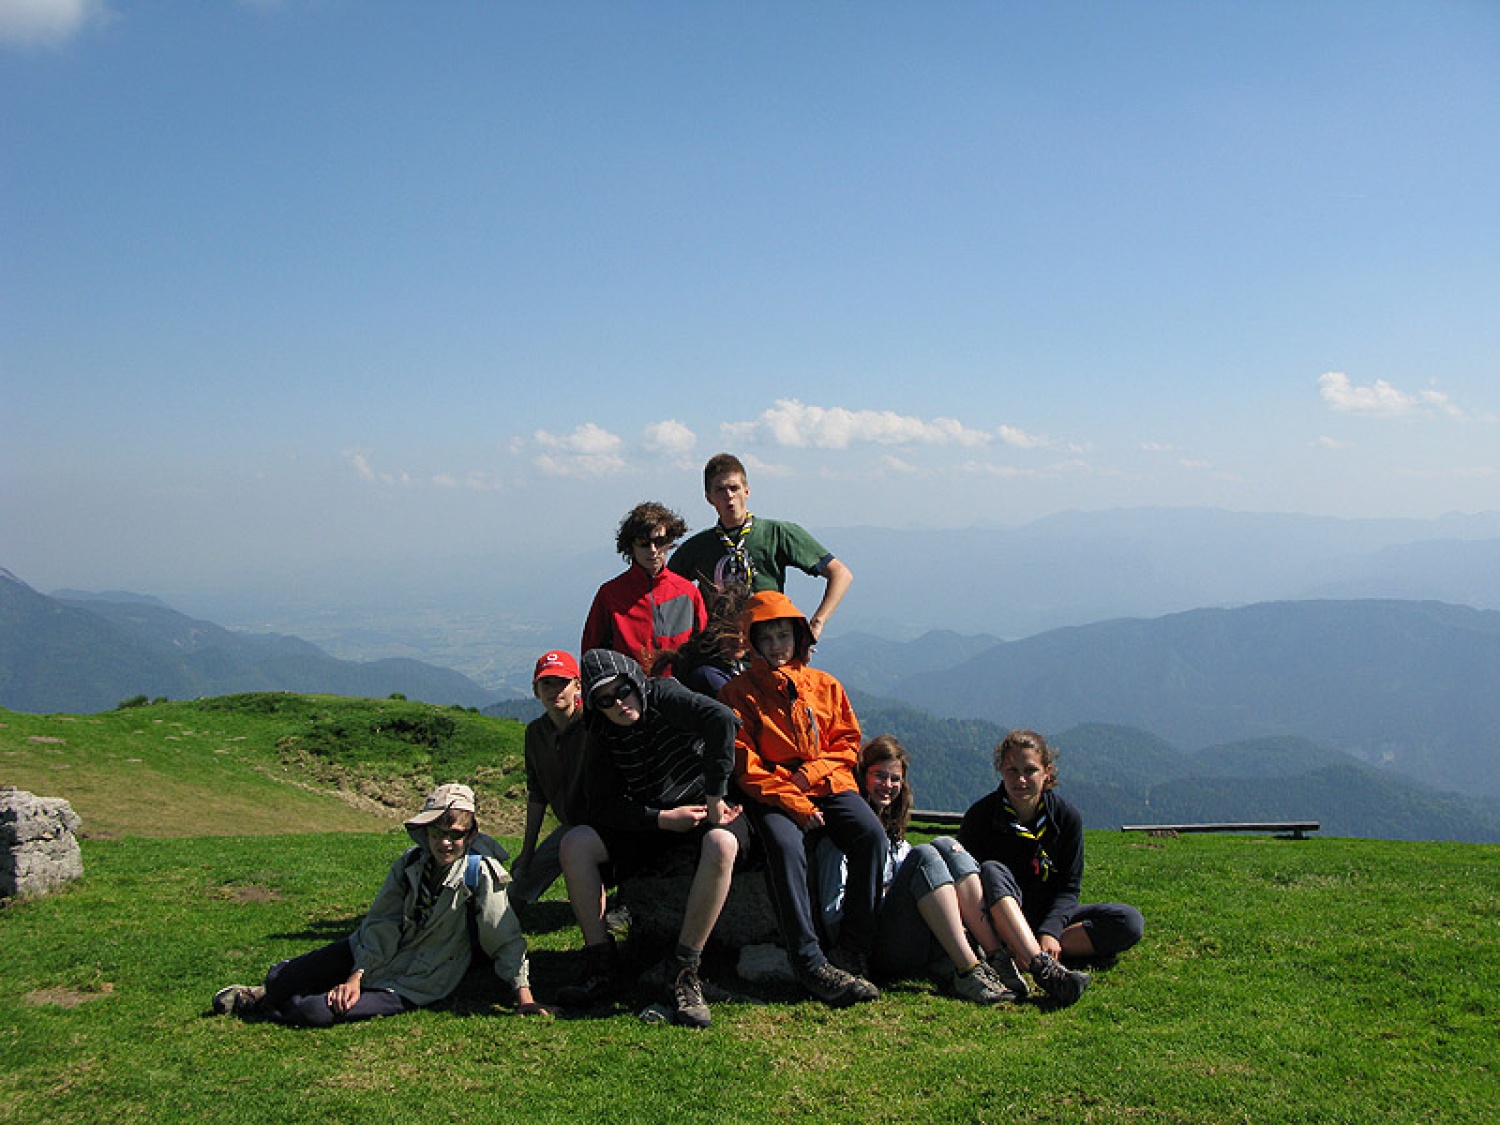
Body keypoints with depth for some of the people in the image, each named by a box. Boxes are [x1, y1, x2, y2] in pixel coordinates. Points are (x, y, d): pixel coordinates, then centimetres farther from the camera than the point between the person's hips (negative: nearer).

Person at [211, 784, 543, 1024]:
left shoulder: (482, 872, -21)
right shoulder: (410, 862, -6)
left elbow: (506, 939, -17)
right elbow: (381, 923, -7)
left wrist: (524, 996, -21)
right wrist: (355, 977, -18)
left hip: (414, 982, -5)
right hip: (373, 955, 5)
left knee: (317, 1011, -20)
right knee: (279, 978, 1)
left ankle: (262, 1005, 13)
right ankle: (265, 993, 38)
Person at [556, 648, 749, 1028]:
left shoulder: (662, 696, -14)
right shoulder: (601, 738, -1)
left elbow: (722, 719, -30)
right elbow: (603, 805, -7)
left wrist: (715, 798, -28)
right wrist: (663, 819, -22)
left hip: (708, 811, -4)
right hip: (649, 821, 4)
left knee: (721, 845, -39)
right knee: (575, 844, -16)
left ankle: (683, 973, -33)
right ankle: (601, 965, -14)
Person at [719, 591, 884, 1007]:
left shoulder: (825, 685, 17)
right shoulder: (739, 691, 6)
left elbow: (848, 741, 14)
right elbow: (745, 765, -2)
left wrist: (812, 772, -6)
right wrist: (793, 801, -14)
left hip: (829, 784, 3)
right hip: (772, 794, -3)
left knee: (871, 834, -26)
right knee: (785, 847, -34)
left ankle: (853, 951, -20)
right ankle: (810, 964, -32)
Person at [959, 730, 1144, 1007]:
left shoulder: (1067, 817, -3)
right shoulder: (981, 815, -8)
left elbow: (1069, 888, -3)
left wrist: (1050, 932, -24)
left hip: (1049, 918, 3)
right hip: (998, 920, -3)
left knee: (1129, 922, -18)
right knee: (992, 872, -33)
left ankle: (1012, 954, -31)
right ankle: (1043, 967, -54)